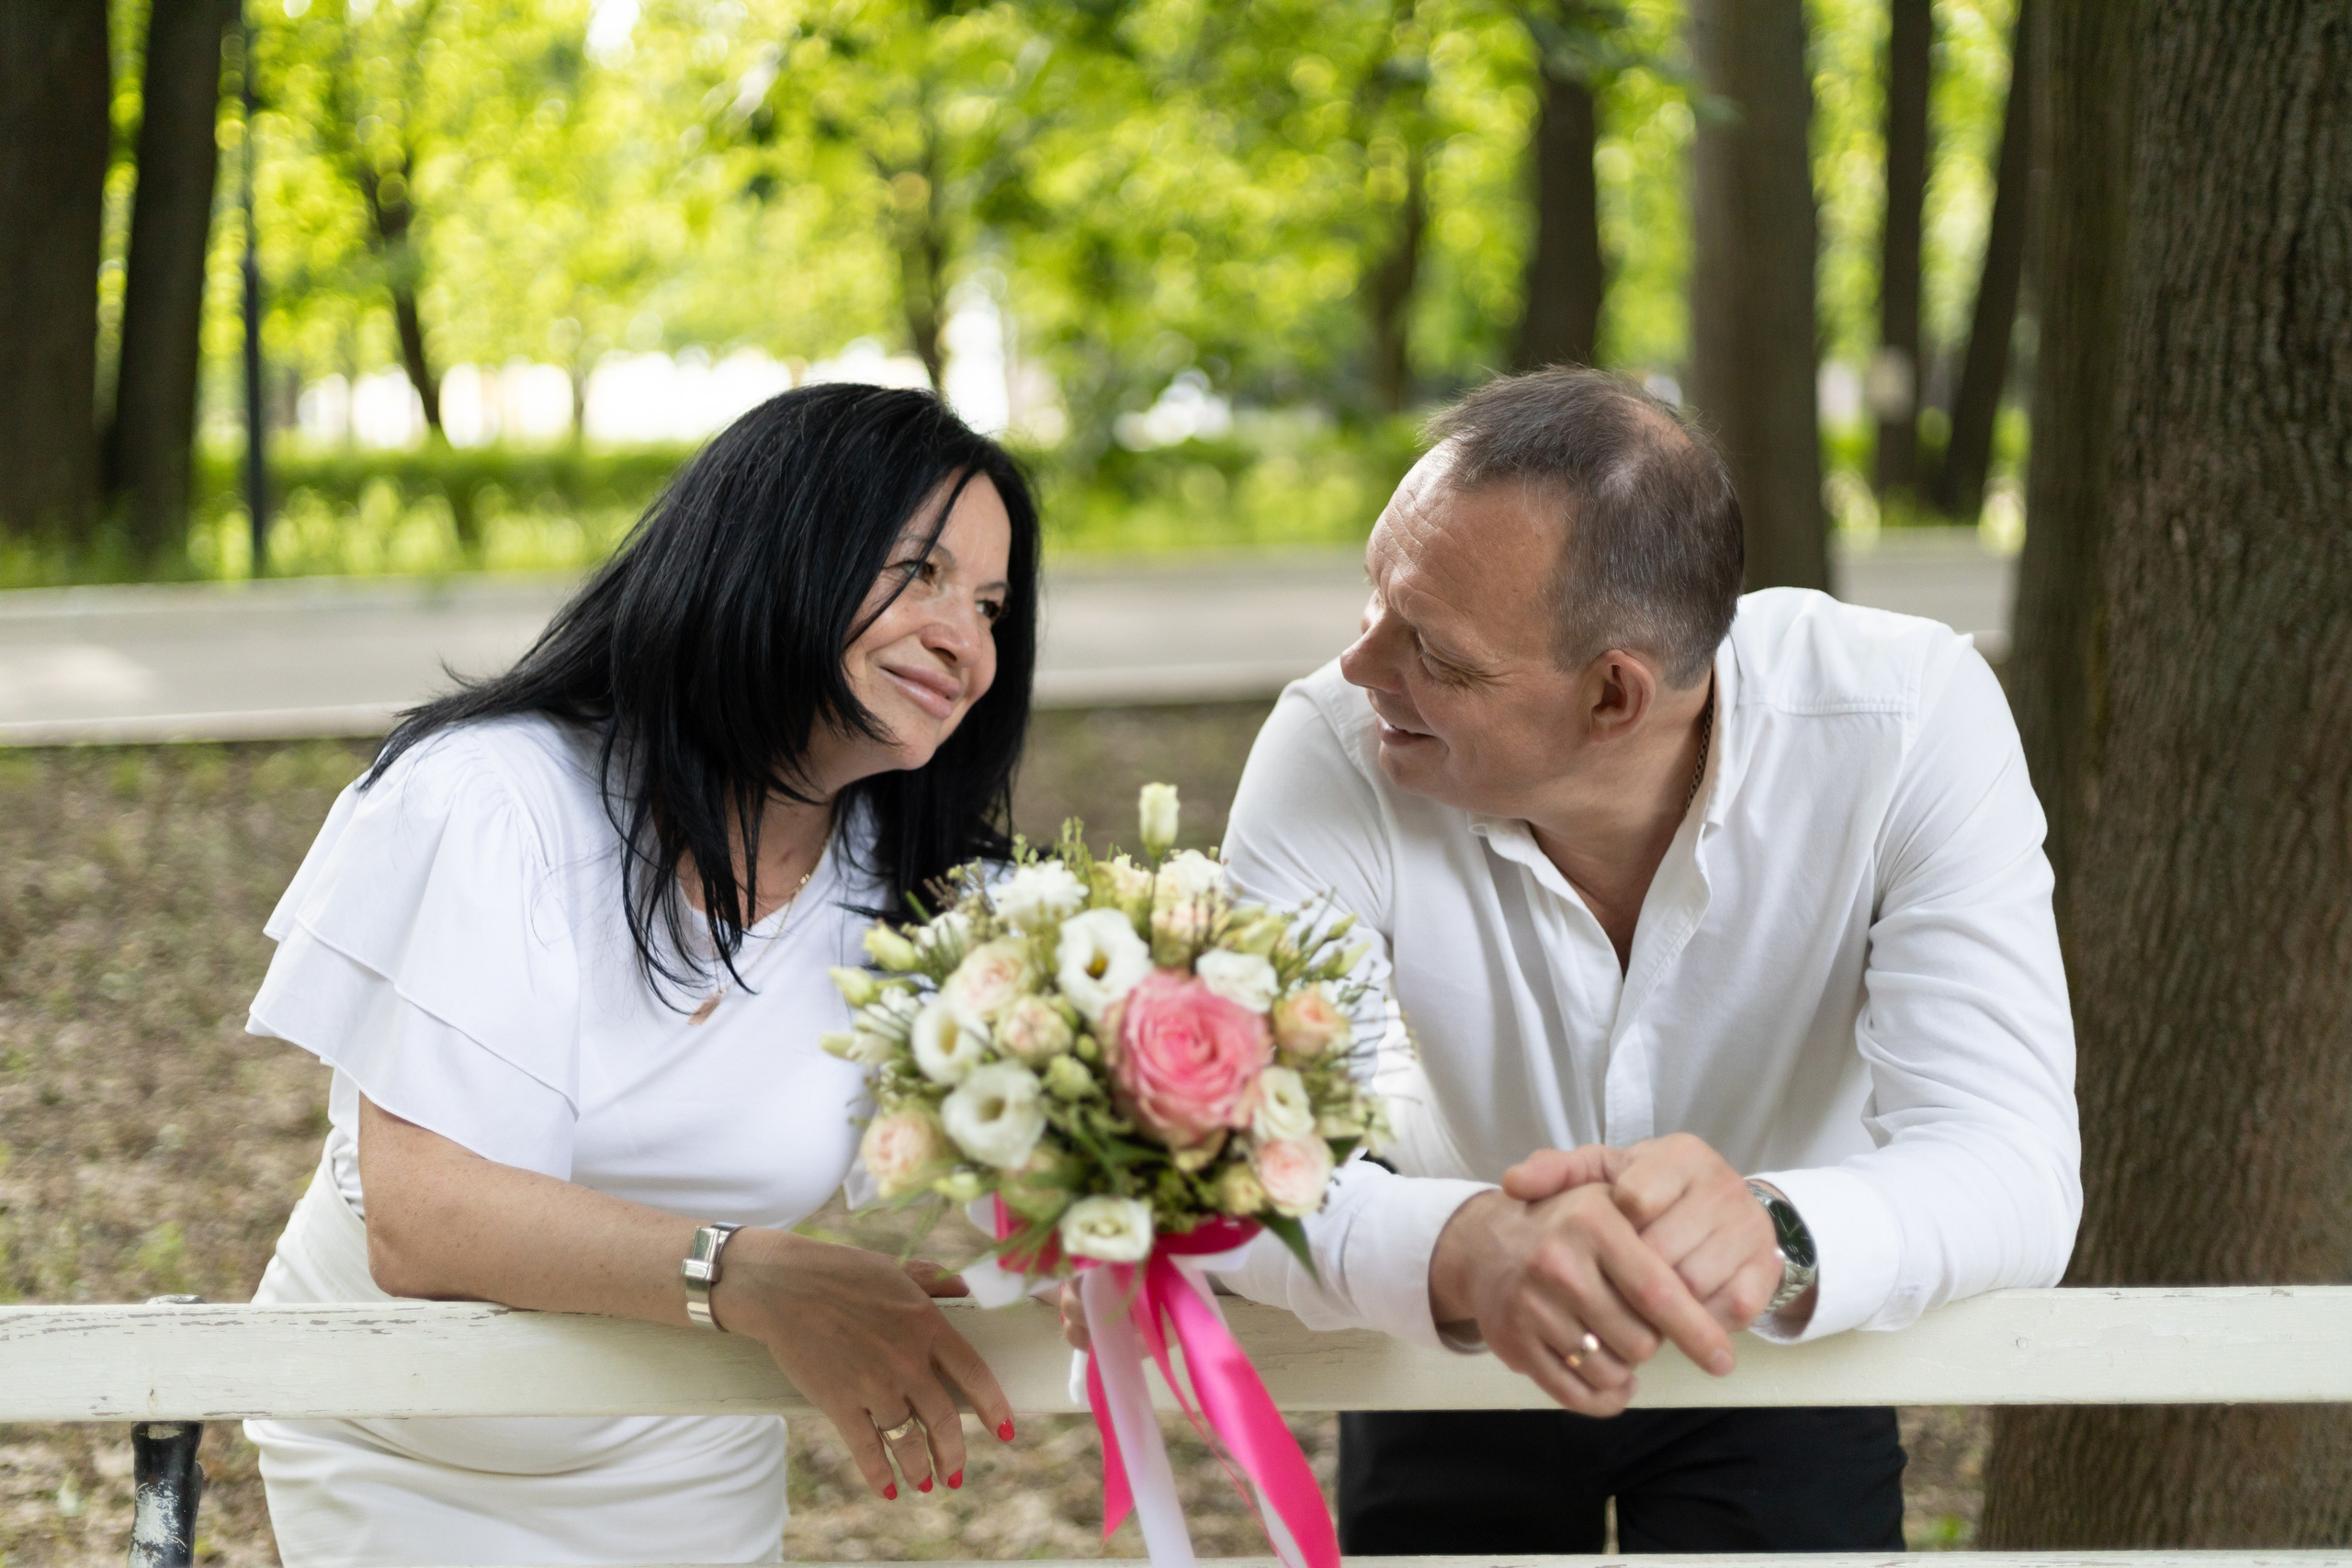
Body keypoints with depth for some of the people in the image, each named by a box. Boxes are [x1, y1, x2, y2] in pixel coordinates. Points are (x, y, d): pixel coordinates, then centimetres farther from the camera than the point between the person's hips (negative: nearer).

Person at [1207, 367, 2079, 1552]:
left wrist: (1777, 1240, -53)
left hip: (1778, 1352, 0)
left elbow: (2014, 1174, -31)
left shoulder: (1910, 720, -26)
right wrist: (1465, 1250, -53)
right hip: (1455, 1355, 1)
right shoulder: (1334, 753, -24)